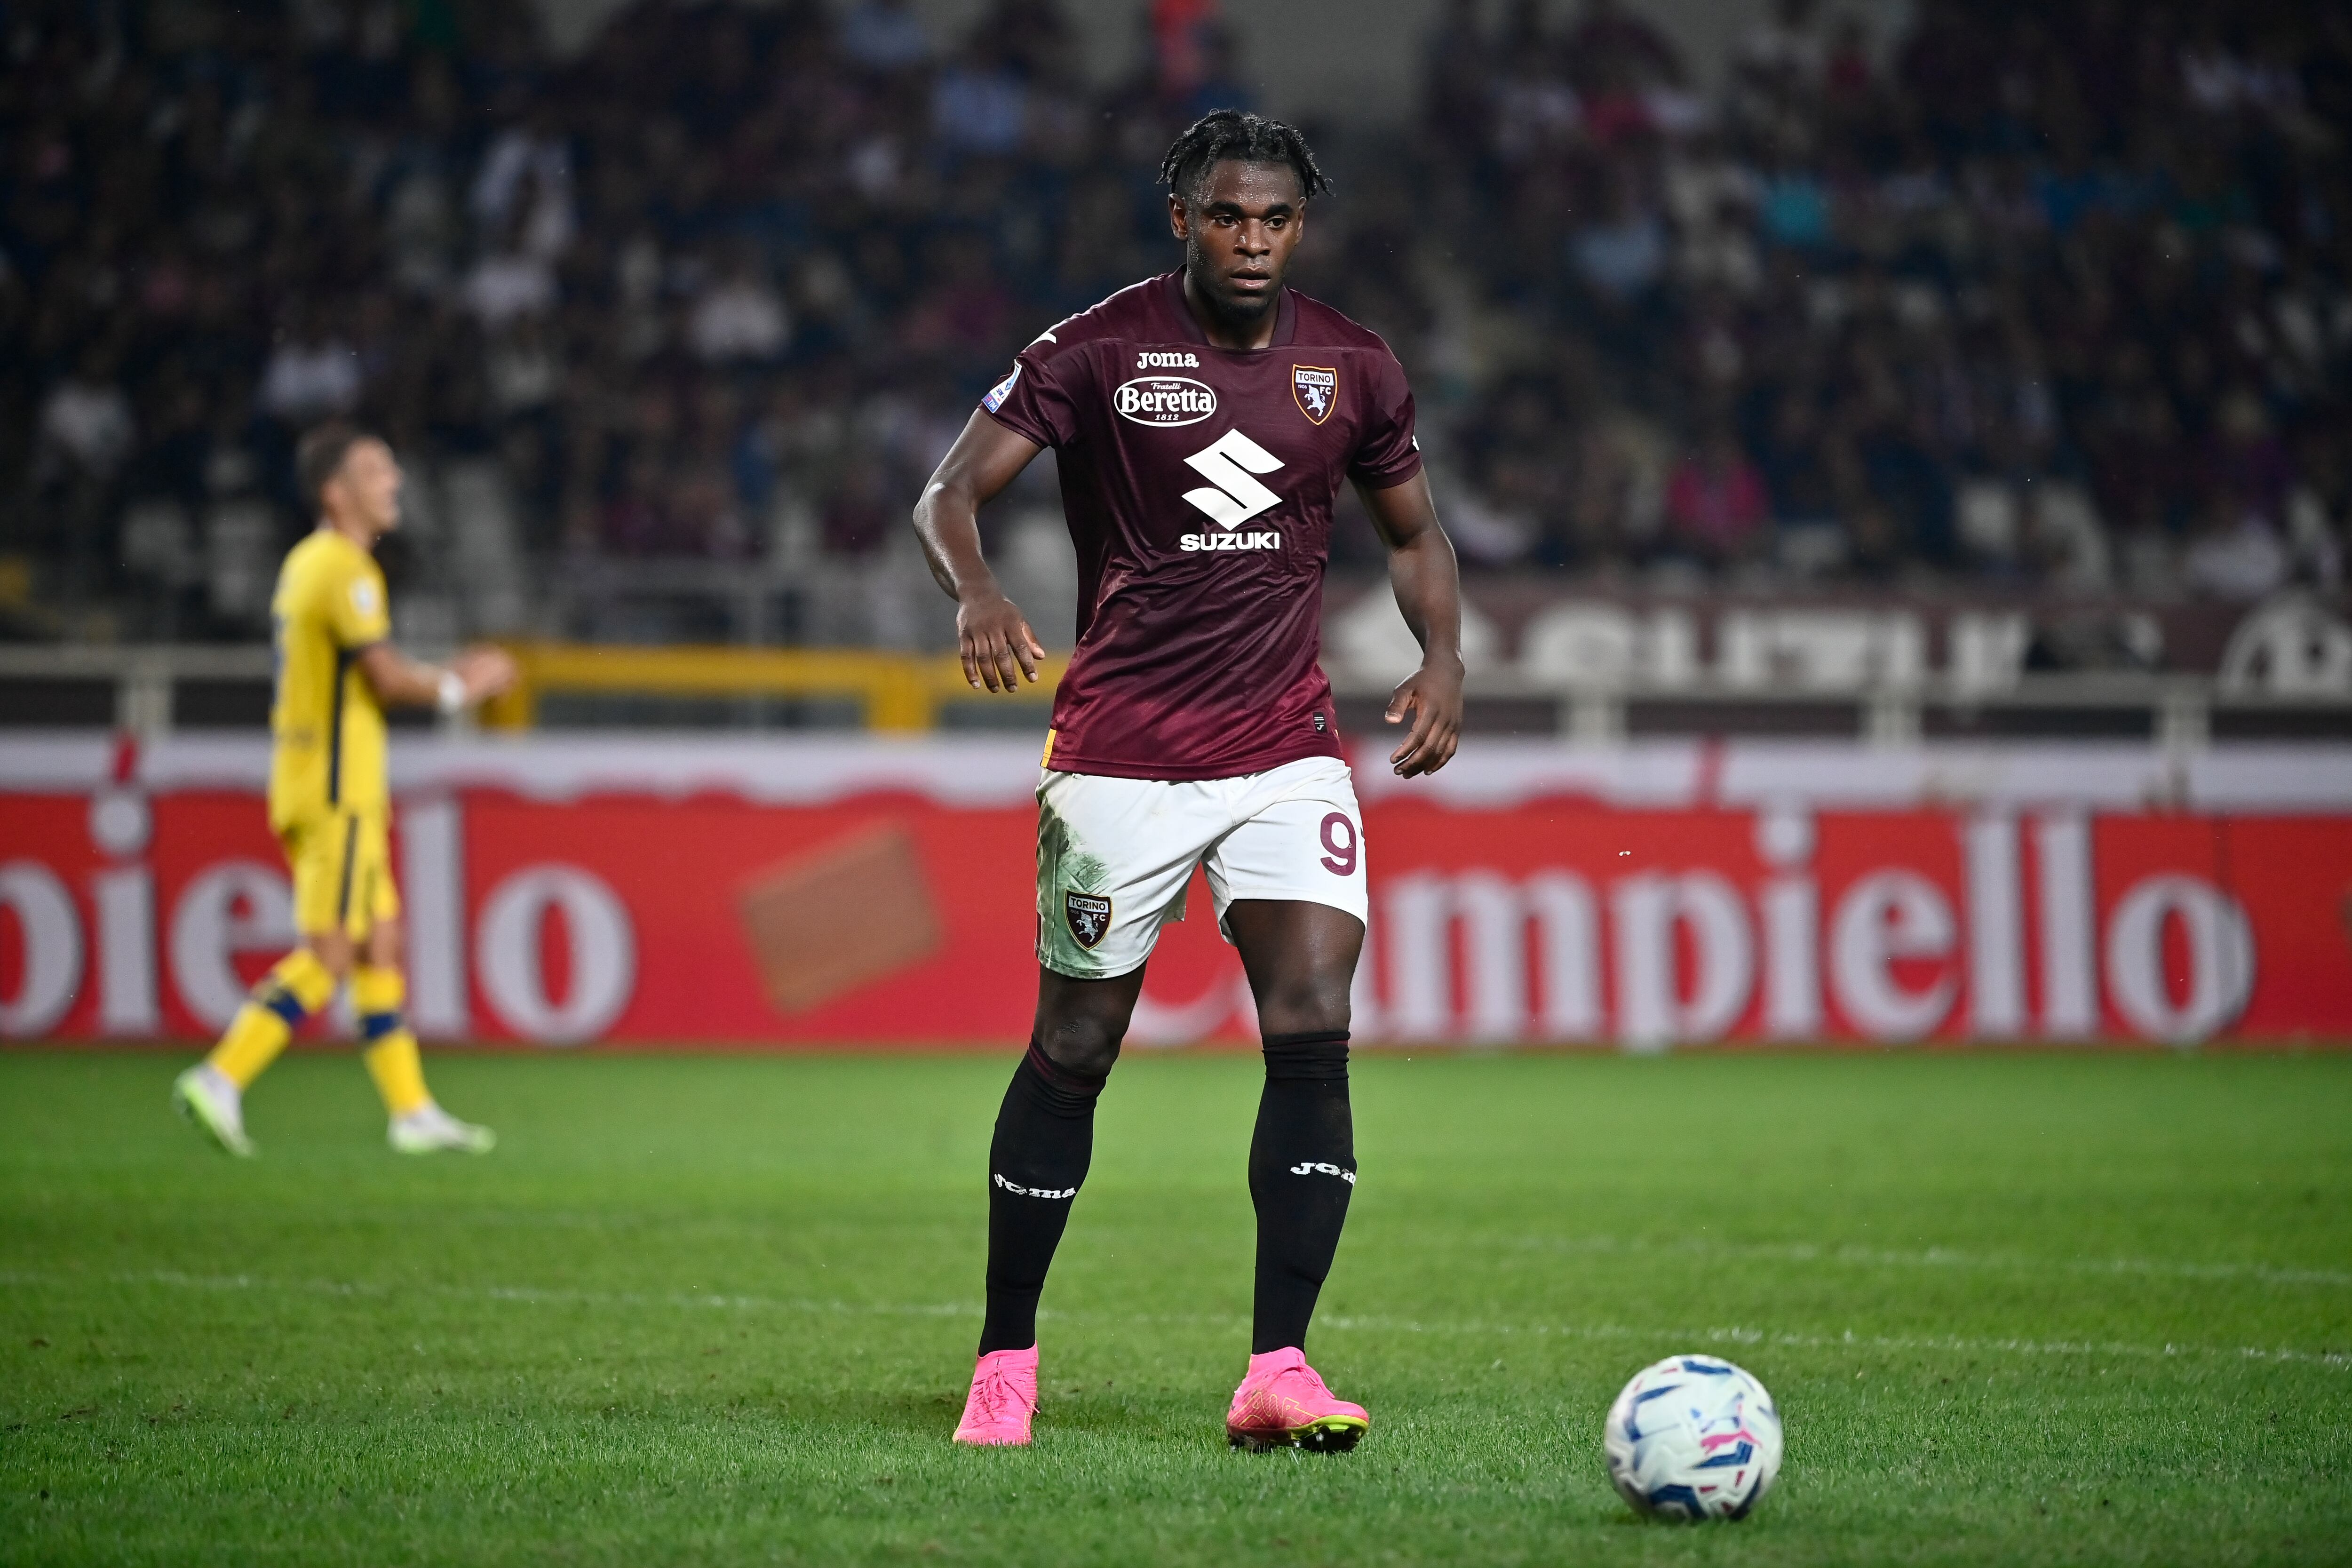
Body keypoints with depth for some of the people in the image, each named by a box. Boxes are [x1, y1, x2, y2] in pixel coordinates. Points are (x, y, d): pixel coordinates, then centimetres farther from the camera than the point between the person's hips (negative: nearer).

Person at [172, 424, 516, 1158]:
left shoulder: (307, 562, 15)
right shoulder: (344, 568, -15)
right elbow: (388, 679, -19)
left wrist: (448, 676, 17)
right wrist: (460, 688, -3)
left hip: (310, 782, 10)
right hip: (337, 790, -10)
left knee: (381, 941, 11)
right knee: (329, 954, -9)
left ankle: (412, 1110, 13)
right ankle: (221, 1080, -12)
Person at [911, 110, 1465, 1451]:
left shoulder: (1354, 369, 6)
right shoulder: (1099, 350, -5)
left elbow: (1415, 530, 19)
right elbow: (949, 493, -8)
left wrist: (1444, 658, 0)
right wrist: (980, 595, -30)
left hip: (1288, 748, 2)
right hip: (1120, 753, -2)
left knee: (1315, 1029, -14)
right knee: (1075, 1050, 3)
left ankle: (1279, 1369, -14)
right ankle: (1005, 1358, 19)